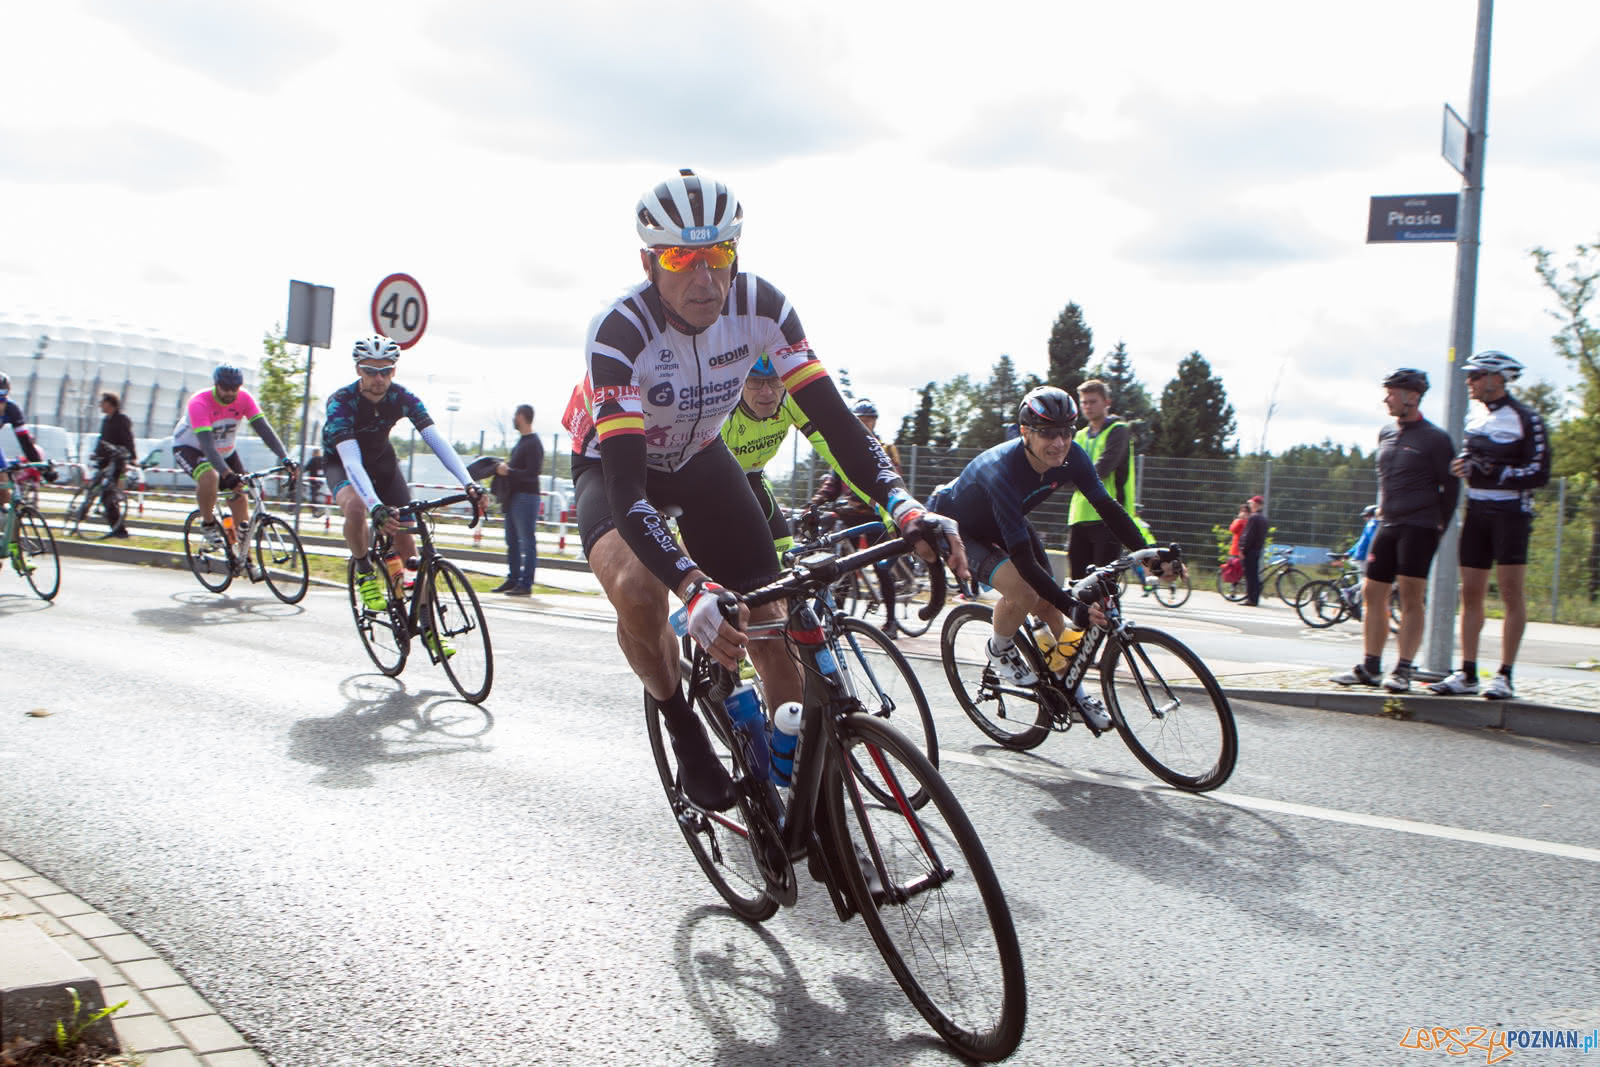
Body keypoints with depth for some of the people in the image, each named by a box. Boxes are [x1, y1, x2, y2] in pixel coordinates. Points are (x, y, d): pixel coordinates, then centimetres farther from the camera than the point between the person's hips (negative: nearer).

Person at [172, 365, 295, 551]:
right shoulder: (199, 403, -32)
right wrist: (227, 474, -56)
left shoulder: (244, 398, -19)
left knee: (240, 500, -5)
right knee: (210, 477, -37)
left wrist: (284, 458, -39)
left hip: (225, 450, 5)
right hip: (189, 447, -5)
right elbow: (207, 445, -42)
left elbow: (264, 428, -25)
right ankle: (208, 523, -11)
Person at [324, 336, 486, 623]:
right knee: (355, 506, -37)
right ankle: (365, 573, -10)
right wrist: (376, 507, -58)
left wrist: (468, 483, -44)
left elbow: (436, 440, -30)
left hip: (382, 459, 3)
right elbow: (351, 459, -43)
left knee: (404, 534, -5)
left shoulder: (402, 397, -22)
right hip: (342, 463, -3)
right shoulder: (341, 402, -32)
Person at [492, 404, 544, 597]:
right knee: (512, 541, 14)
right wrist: (505, 465, 11)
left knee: (527, 541, -6)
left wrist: (508, 471, -19)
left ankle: (526, 584, -5)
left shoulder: (533, 443, -13)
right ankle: (513, 579, 21)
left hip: (526, 496, -10)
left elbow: (532, 473, -22)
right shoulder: (522, 441, 18)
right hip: (514, 496, 10)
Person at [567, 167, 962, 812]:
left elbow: (830, 414, -24)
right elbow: (625, 486, -42)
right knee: (638, 591, -34)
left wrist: (903, 505, -42)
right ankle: (677, 720, -5)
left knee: (770, 621, -9)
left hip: (699, 459, 4)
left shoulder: (758, 305, -24)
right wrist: (694, 588, -58)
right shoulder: (618, 332, -36)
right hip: (614, 465, -3)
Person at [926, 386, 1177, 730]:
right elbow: (1022, 558, -41)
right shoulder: (1002, 471, -40)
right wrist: (1074, 608, -46)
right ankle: (999, 651, 1)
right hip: (956, 528, -7)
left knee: (1049, 607, -2)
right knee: (1024, 592, -28)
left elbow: (1107, 507, -14)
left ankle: (1073, 689, 16)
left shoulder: (1071, 457, -21)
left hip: (999, 525, 7)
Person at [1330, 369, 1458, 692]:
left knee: (1411, 597, -9)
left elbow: (1450, 486, -2)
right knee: (1372, 594, 5)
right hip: (1387, 525, 7)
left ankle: (1402, 669, -6)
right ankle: (1370, 667, 12)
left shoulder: (1435, 438, -5)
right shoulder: (1385, 433, 13)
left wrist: (1440, 526, -3)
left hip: (1419, 528, -7)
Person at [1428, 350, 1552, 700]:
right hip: (1476, 510, 7)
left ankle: (1505, 676, 1)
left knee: (1511, 593, -3)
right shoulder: (1474, 417, 14)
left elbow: (1539, 473, -11)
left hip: (1510, 512, -6)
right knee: (1471, 593, 5)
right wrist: (1462, 465, 3)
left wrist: (1495, 473, -21)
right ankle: (1467, 673, 11)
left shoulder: (1525, 418, -8)